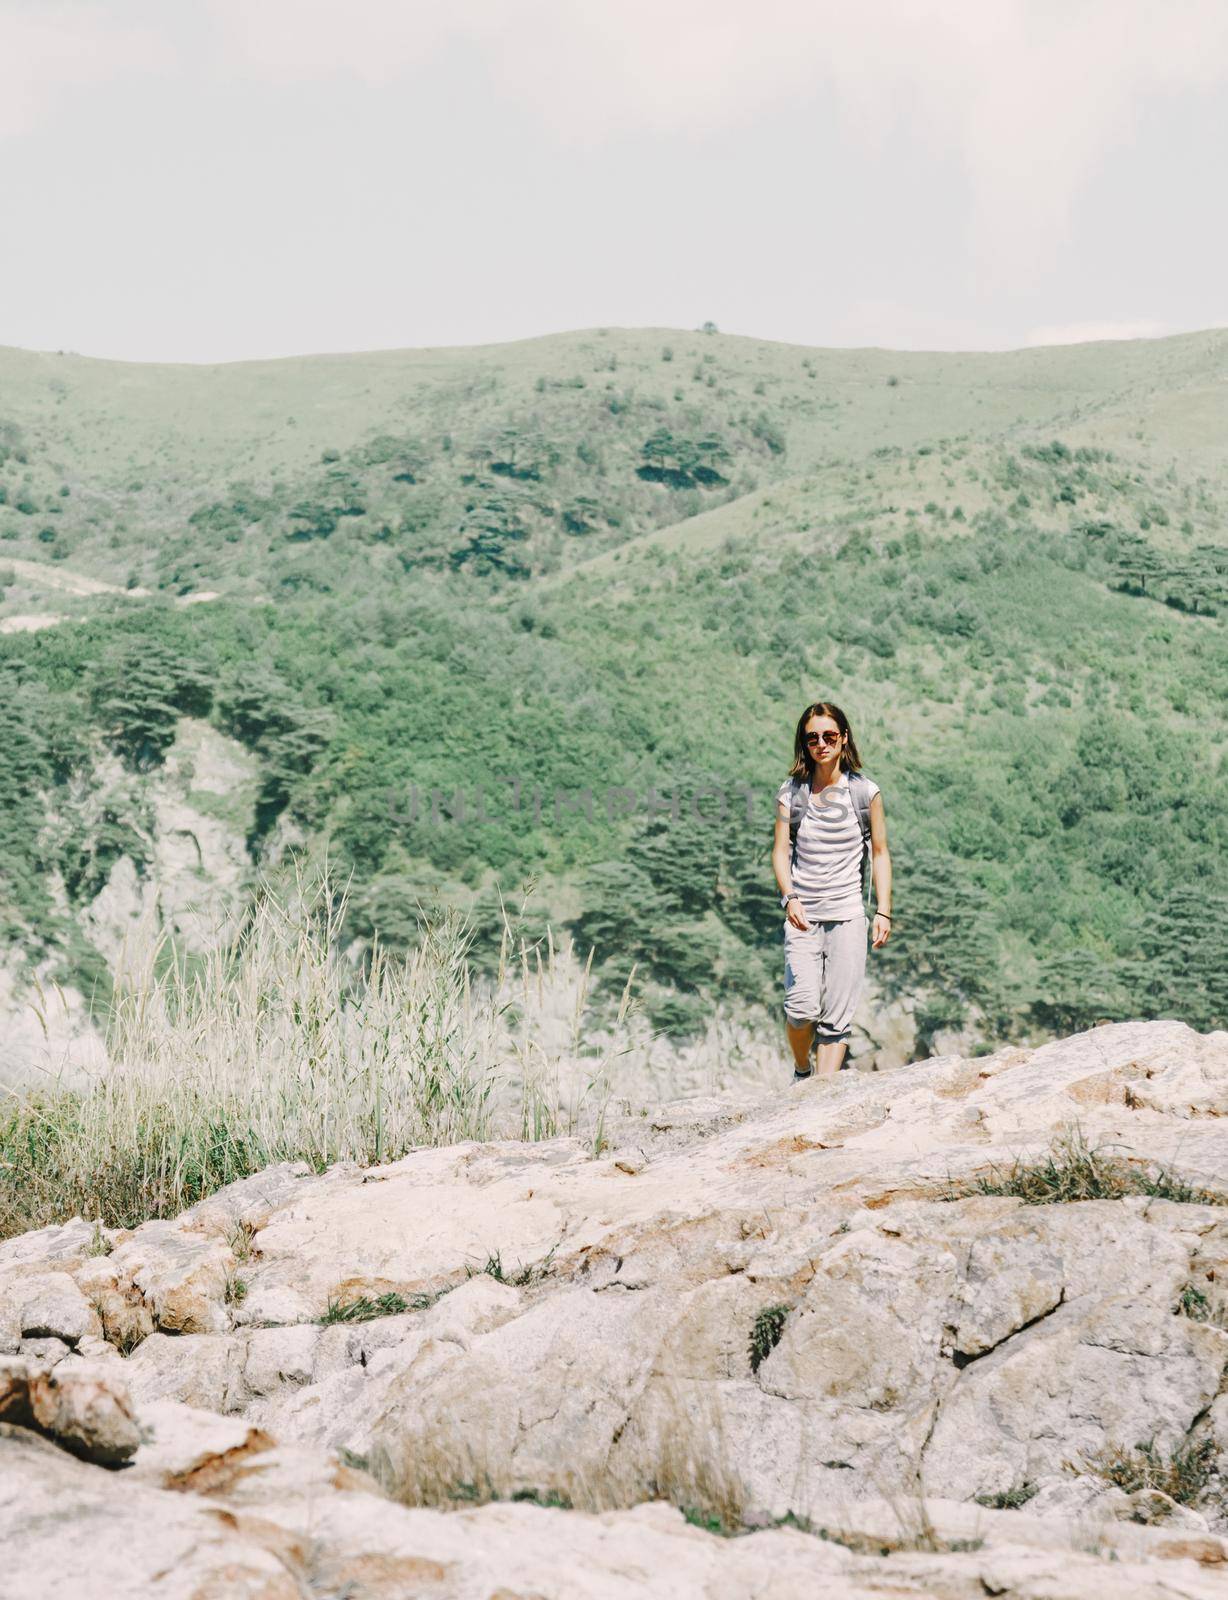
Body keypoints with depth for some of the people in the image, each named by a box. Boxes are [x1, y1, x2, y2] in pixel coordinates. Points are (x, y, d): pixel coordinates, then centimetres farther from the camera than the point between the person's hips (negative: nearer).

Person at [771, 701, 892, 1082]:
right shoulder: (791, 792, 3)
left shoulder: (866, 791, 3)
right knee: (801, 1008, -10)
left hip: (848, 914, 0)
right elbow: (781, 851, 0)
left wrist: (883, 911, -1)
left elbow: (880, 853, 6)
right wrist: (790, 898, -17)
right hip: (802, 915, 0)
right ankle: (801, 1072, 19)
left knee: (837, 1016, -3)